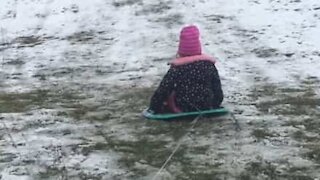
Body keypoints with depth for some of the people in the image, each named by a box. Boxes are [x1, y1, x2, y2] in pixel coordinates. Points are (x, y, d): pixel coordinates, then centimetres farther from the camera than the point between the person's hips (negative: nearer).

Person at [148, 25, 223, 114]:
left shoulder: (177, 68, -13)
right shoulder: (209, 64, -4)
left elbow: (161, 92, -15)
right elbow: (218, 90, 3)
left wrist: (154, 108, -3)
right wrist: (215, 106, 18)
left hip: (183, 109, -2)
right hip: (206, 107, 2)